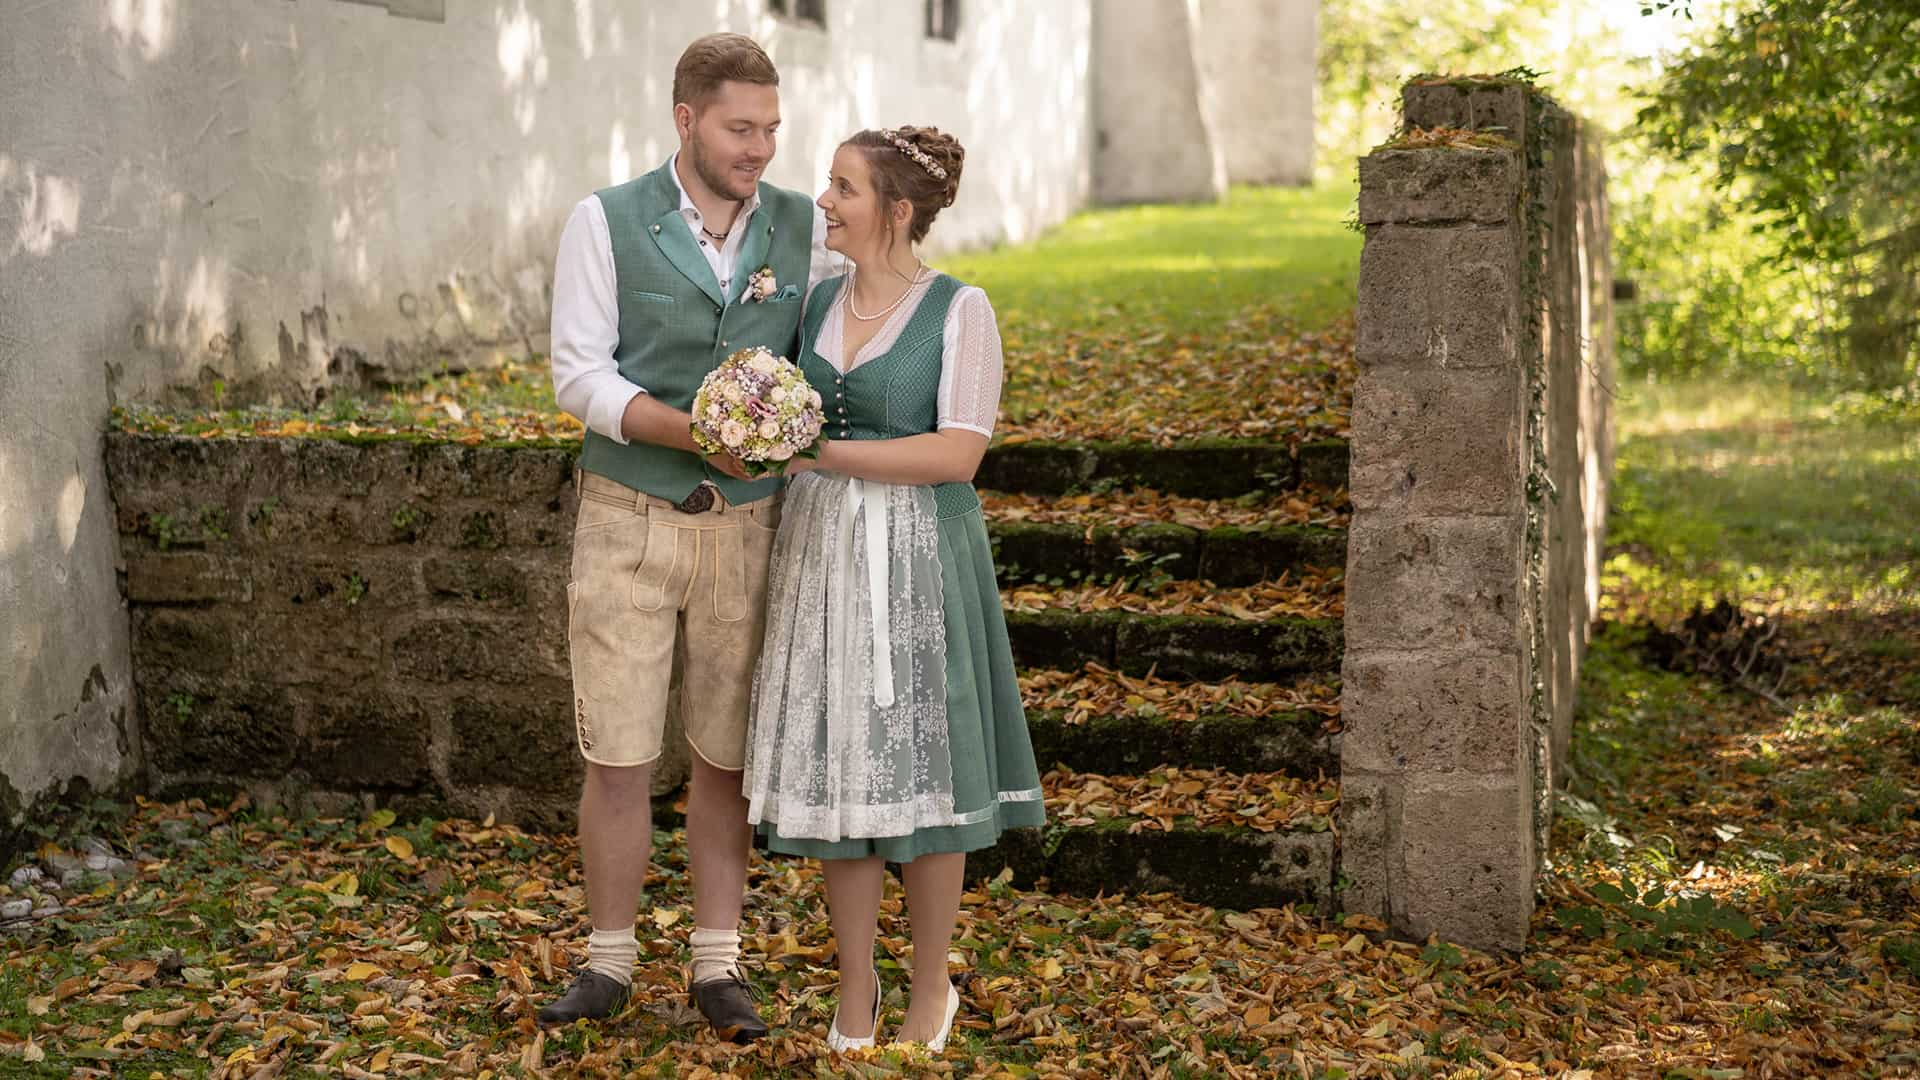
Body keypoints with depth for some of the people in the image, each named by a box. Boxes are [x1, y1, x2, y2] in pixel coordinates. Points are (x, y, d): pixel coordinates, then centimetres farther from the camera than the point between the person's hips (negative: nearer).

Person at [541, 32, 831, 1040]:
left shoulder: (805, 229, 2)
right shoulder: (605, 222, -4)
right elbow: (580, 375, -8)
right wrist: (693, 433, -21)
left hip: (749, 527, 2)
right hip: (629, 520, -1)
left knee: (726, 754, 8)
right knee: (618, 753, 1)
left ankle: (718, 963, 19)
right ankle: (609, 960, 16)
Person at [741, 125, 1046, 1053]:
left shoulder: (960, 310, -9)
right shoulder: (820, 300, 7)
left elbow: (959, 455, -17)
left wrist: (821, 455, -20)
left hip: (917, 562, -5)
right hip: (821, 556, 5)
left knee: (917, 772, 4)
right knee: (835, 770, 7)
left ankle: (930, 990, 22)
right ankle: (854, 993, 22)